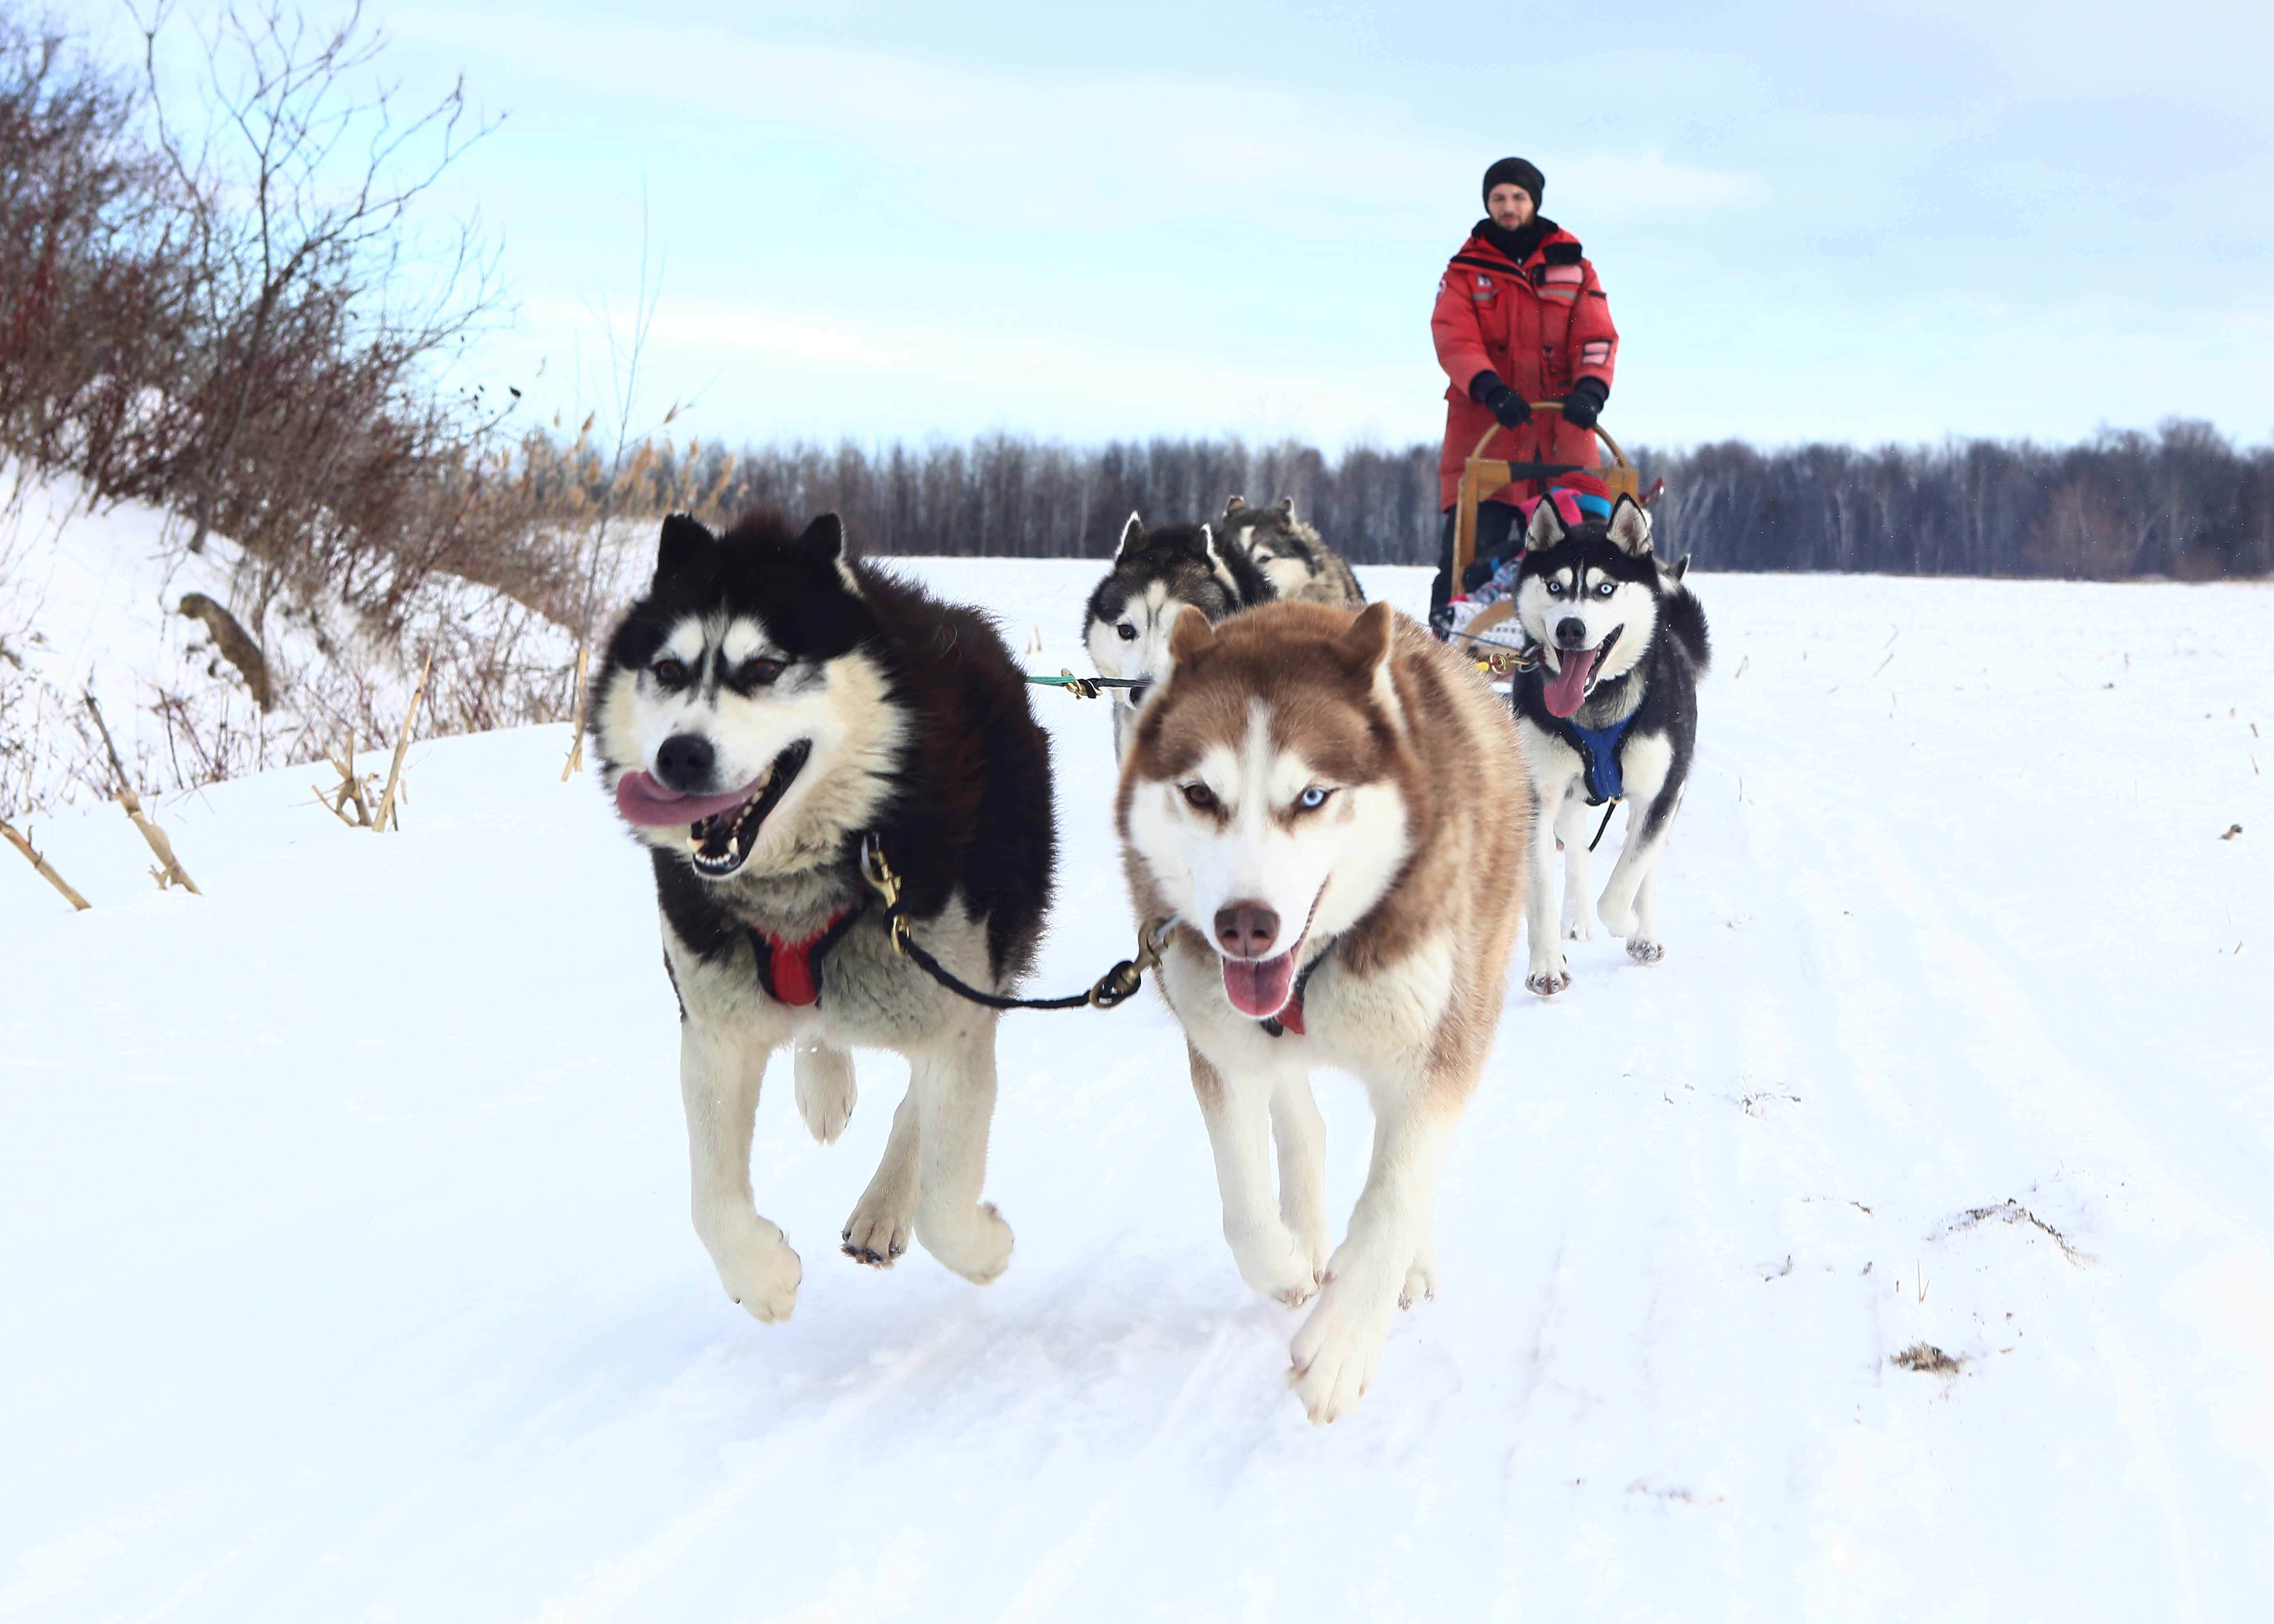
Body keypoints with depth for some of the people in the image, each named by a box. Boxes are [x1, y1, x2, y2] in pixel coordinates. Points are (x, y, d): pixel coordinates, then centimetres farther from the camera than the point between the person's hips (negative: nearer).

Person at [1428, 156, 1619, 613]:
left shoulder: (1573, 268, 15)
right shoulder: (1466, 271, 12)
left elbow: (1597, 335, 4)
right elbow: (1453, 338, -3)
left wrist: (1590, 388, -18)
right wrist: (1489, 387, -22)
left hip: (1561, 435, 1)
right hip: (1484, 429, -1)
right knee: (1470, 551, -8)